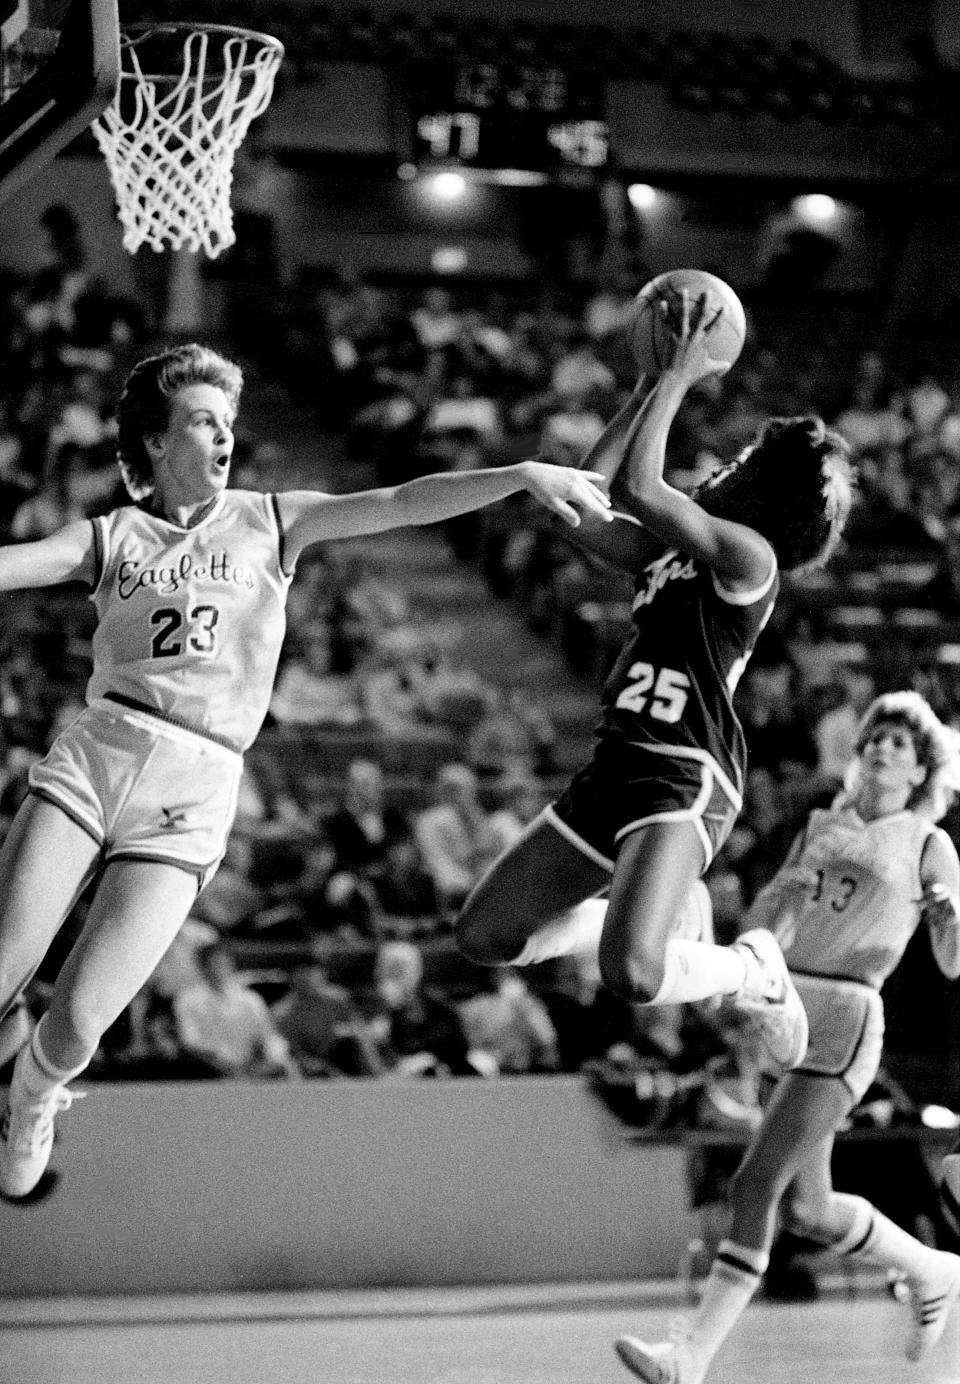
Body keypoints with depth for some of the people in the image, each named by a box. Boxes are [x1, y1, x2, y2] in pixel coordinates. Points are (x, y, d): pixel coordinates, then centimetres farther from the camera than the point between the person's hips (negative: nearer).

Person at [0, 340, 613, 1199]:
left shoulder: (268, 522, 11)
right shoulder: (112, 537, 11)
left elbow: (403, 503, 3)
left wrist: (524, 473, -8)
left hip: (195, 789, -1)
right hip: (95, 751, 1)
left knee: (77, 1022, -10)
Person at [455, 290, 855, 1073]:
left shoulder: (748, 556, -8)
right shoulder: (675, 553, 18)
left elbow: (636, 488, -18)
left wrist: (680, 377, -9)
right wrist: (649, 391, 11)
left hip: (685, 780, -9)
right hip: (616, 769, 9)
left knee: (631, 974, -30)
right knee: (484, 937, 9)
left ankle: (753, 972, 2)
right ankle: (630, 913, 29)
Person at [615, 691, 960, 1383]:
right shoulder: (824, 828, 18)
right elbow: (762, 928, 16)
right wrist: (791, 886, -5)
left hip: (846, 1022, -6)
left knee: (756, 1187, -14)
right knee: (805, 1206, 8)